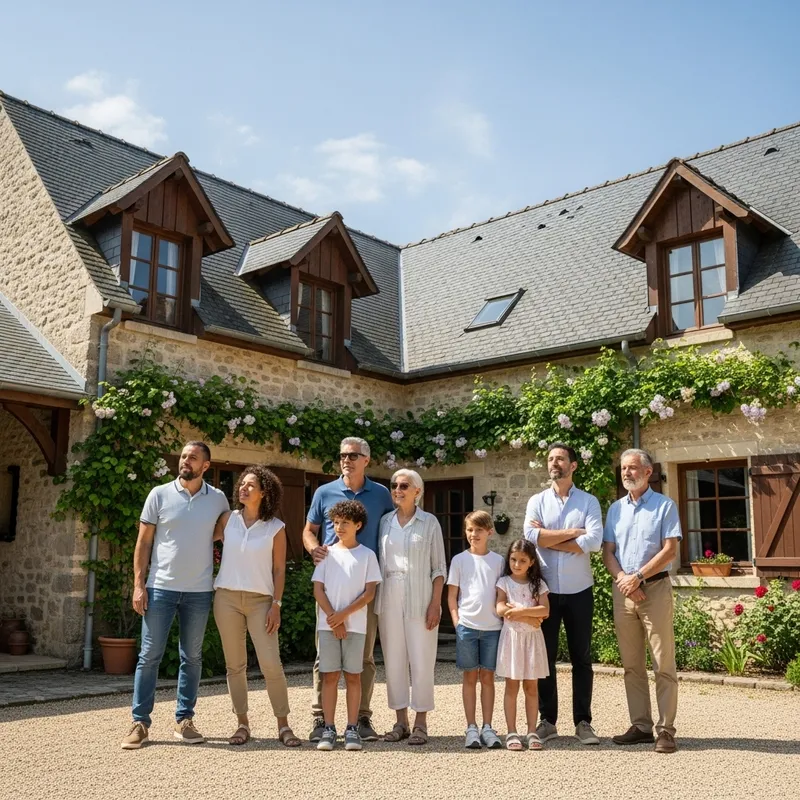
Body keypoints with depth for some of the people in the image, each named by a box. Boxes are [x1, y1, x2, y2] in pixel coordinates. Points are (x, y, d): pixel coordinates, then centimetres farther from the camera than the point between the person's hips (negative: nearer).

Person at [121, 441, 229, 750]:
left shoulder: (218, 499, 3)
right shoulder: (159, 494, -1)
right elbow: (143, 542, 1)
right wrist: (138, 584, -5)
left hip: (199, 591, 2)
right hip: (160, 588, -1)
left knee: (192, 657, 9)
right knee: (150, 655, 1)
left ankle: (184, 720, 19)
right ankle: (140, 722, 10)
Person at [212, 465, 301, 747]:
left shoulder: (276, 528, -1)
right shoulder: (228, 519, 5)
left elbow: (279, 570, -1)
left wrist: (276, 605, -6)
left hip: (260, 600, -2)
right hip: (227, 597, 2)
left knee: (271, 664, -8)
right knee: (234, 664, 6)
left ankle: (283, 724, 4)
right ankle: (242, 724, 16)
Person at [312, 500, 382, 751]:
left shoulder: (367, 555, 3)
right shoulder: (327, 553, 7)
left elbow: (369, 593, -2)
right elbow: (318, 590, 3)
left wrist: (344, 614, -12)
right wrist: (334, 620, -7)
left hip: (355, 625, -1)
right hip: (328, 624, 1)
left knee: (353, 676, 2)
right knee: (330, 675, 2)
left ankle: (352, 729, 8)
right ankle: (329, 728, 8)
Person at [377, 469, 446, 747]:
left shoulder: (429, 522, 0)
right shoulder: (385, 522, 9)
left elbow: (439, 567, 0)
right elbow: (379, 562, 11)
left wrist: (435, 603, -8)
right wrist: (377, 602, 6)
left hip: (420, 599, -3)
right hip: (389, 599, 3)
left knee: (421, 662, -2)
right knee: (393, 662, 7)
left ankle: (420, 723, 9)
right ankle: (401, 722, 17)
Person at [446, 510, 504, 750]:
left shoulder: (498, 560, 5)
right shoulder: (459, 560, 3)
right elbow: (452, 596, 5)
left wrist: (503, 618, 0)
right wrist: (457, 622, -3)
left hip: (492, 626, 1)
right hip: (467, 625, -1)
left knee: (487, 677, 6)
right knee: (470, 677, 5)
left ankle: (487, 727, 12)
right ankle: (471, 728, 10)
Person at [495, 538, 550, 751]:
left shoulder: (538, 584, 5)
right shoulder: (504, 582, 0)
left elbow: (545, 610, -8)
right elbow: (501, 609, -13)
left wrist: (521, 610, -18)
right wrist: (529, 618, -15)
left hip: (532, 638, 2)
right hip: (512, 636, -2)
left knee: (531, 687, 6)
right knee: (512, 687, 2)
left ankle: (532, 731, 12)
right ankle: (511, 732, 8)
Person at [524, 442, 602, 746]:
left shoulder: (588, 502, 1)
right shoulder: (537, 501, 4)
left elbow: (594, 541, -15)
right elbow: (531, 536, -13)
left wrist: (548, 538, -12)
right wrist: (573, 532, -13)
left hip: (579, 591, -1)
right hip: (546, 590, 1)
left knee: (581, 658, 7)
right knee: (545, 656, 7)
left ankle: (583, 721, 16)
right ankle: (547, 720, 17)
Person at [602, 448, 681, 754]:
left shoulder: (664, 506, 0)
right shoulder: (615, 509, 12)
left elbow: (670, 550, -8)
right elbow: (608, 551, 9)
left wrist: (638, 577, -14)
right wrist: (623, 579, -8)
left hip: (655, 588, -4)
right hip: (623, 590, 5)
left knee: (663, 664, -4)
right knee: (632, 665, 7)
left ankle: (666, 729, 1)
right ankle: (641, 725, 14)